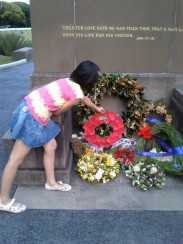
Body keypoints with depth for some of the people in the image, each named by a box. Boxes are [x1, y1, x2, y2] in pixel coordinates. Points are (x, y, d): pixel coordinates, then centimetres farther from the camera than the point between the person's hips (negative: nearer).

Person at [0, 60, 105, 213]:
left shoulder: (70, 82, 12)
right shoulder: (76, 95, -15)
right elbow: (57, 112, -6)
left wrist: (96, 108, 47)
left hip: (30, 108, 9)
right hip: (33, 117, -9)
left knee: (51, 146, 18)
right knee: (16, 159, 1)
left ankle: (51, 183, 34)